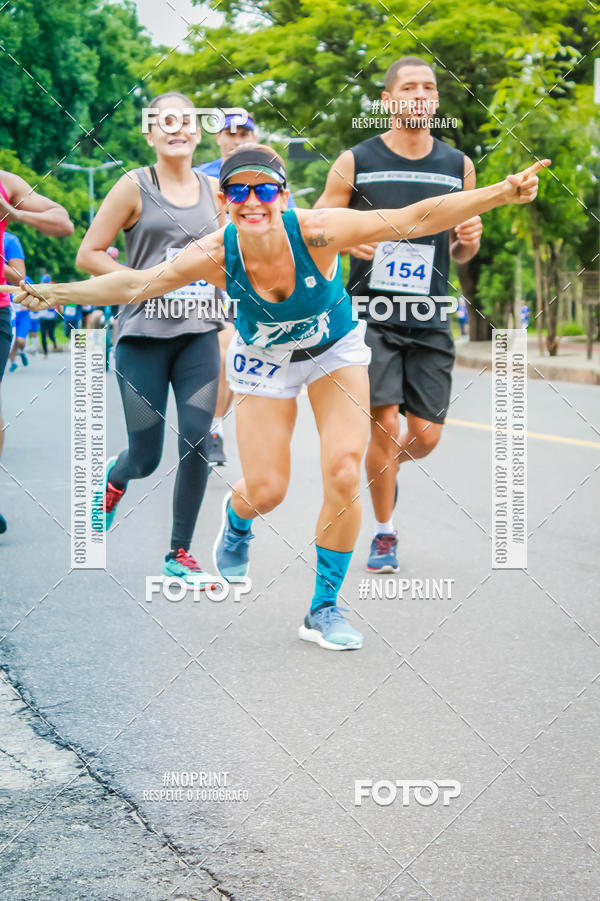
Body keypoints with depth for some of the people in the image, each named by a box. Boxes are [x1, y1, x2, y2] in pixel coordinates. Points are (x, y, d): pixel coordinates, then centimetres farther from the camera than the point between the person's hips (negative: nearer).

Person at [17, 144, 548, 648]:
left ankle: (325, 608, 4)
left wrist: (499, 194, -38)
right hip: (264, 359, 1)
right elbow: (136, 284, -14)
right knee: (265, 492, -3)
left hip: (335, 349, -1)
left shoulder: (316, 232, -32)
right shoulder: (216, 255, -27)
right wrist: (59, 293, -18)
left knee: (344, 477, -14)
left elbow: (415, 220, -31)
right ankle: (236, 521, 38)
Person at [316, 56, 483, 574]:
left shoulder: (459, 166, 7)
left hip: (430, 322, 3)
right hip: (371, 316, -3)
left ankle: (385, 469, 37)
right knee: (385, 427, -9)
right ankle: (384, 534, 13)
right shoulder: (355, 162, -2)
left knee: (426, 436, 0)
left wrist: (469, 238, -7)